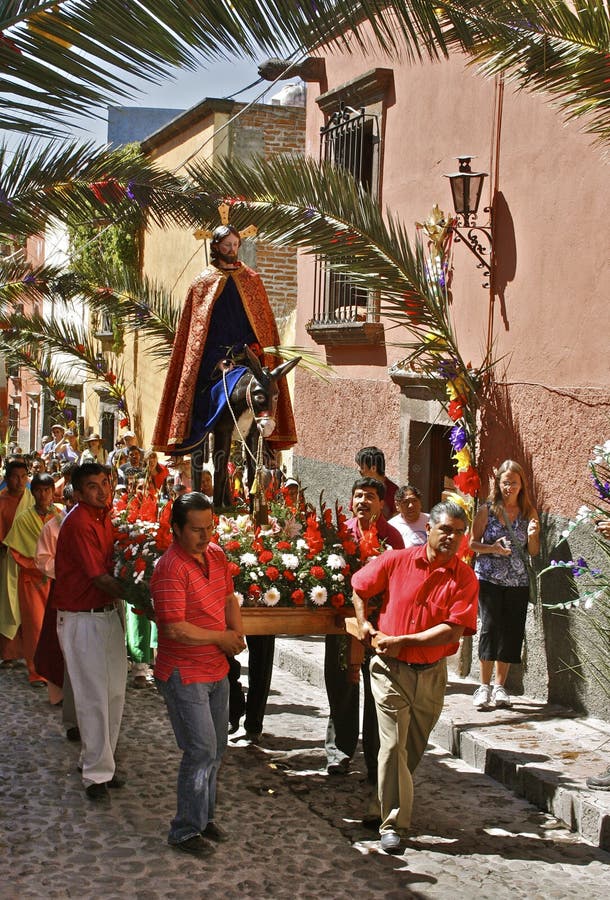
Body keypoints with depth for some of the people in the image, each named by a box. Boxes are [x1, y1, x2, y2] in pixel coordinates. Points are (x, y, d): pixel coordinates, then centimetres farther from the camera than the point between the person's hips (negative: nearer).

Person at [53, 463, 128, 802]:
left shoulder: (104, 517, 8)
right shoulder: (79, 524, -20)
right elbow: (100, 578, -21)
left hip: (108, 612, 8)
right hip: (82, 618, -8)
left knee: (114, 693, 12)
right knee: (94, 697, -2)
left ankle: (96, 760, 26)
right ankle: (97, 773, 8)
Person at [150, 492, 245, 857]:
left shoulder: (216, 554, 4)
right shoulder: (171, 568, -22)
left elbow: (229, 598, 17)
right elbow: (175, 628, -26)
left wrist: (237, 631, -3)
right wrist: (221, 638, -13)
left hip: (217, 670, 8)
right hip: (185, 674, -8)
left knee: (216, 748, 17)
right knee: (201, 751, -7)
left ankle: (205, 816, 33)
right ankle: (186, 830, 6)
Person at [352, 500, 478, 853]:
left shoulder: (465, 578, -7)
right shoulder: (396, 561, -6)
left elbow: (454, 629, -16)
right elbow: (359, 586, 11)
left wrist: (401, 640, -18)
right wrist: (364, 624, 2)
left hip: (432, 674, 2)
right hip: (391, 669, -2)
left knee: (415, 748, 17)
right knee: (394, 745, -6)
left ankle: (393, 799, 40)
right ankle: (393, 823, 0)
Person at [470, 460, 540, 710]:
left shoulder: (529, 512, 7)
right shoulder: (487, 510, 0)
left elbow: (534, 552, 10)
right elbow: (472, 543, 2)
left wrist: (532, 536, -10)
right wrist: (492, 548, -15)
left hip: (517, 581, 3)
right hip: (489, 579, -3)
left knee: (511, 632, 3)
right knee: (490, 626, -12)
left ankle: (500, 685, 15)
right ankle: (484, 686, -2)